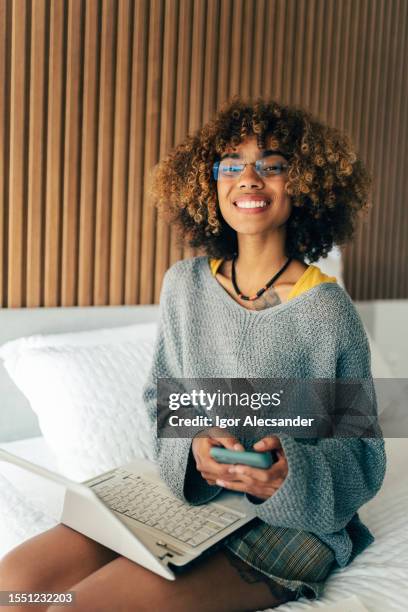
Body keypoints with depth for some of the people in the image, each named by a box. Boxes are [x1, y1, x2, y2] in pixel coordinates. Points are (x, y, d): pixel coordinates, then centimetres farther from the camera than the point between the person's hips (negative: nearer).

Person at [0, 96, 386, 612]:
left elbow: (362, 457, -4)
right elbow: (161, 395, 9)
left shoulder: (328, 311, -11)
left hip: (291, 518, -4)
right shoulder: (185, 283, 1)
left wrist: (292, 472, -25)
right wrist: (194, 444, -12)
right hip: (185, 493, 4)